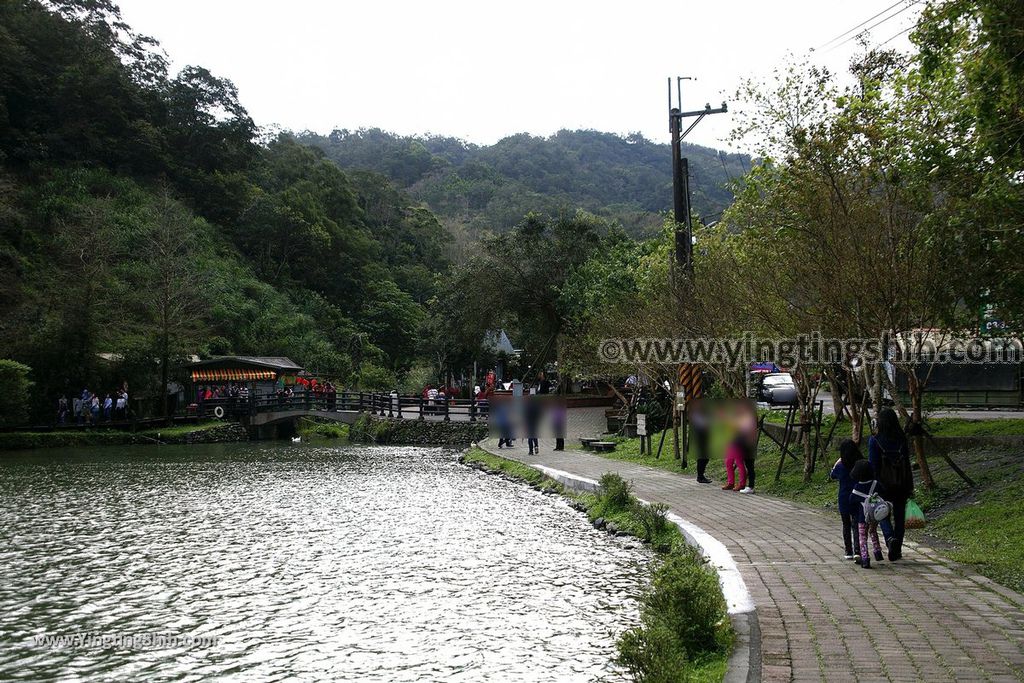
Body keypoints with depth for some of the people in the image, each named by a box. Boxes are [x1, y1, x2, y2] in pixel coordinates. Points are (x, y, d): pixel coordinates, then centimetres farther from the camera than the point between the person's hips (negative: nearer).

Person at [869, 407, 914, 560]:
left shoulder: (874, 440, -11)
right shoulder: (902, 439, -3)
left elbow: (873, 465, -11)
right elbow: (907, 463, -1)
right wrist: (910, 486, 6)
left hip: (883, 484, -2)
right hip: (901, 484, 3)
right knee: (899, 516, 13)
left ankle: (890, 538, -13)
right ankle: (897, 551, 16)